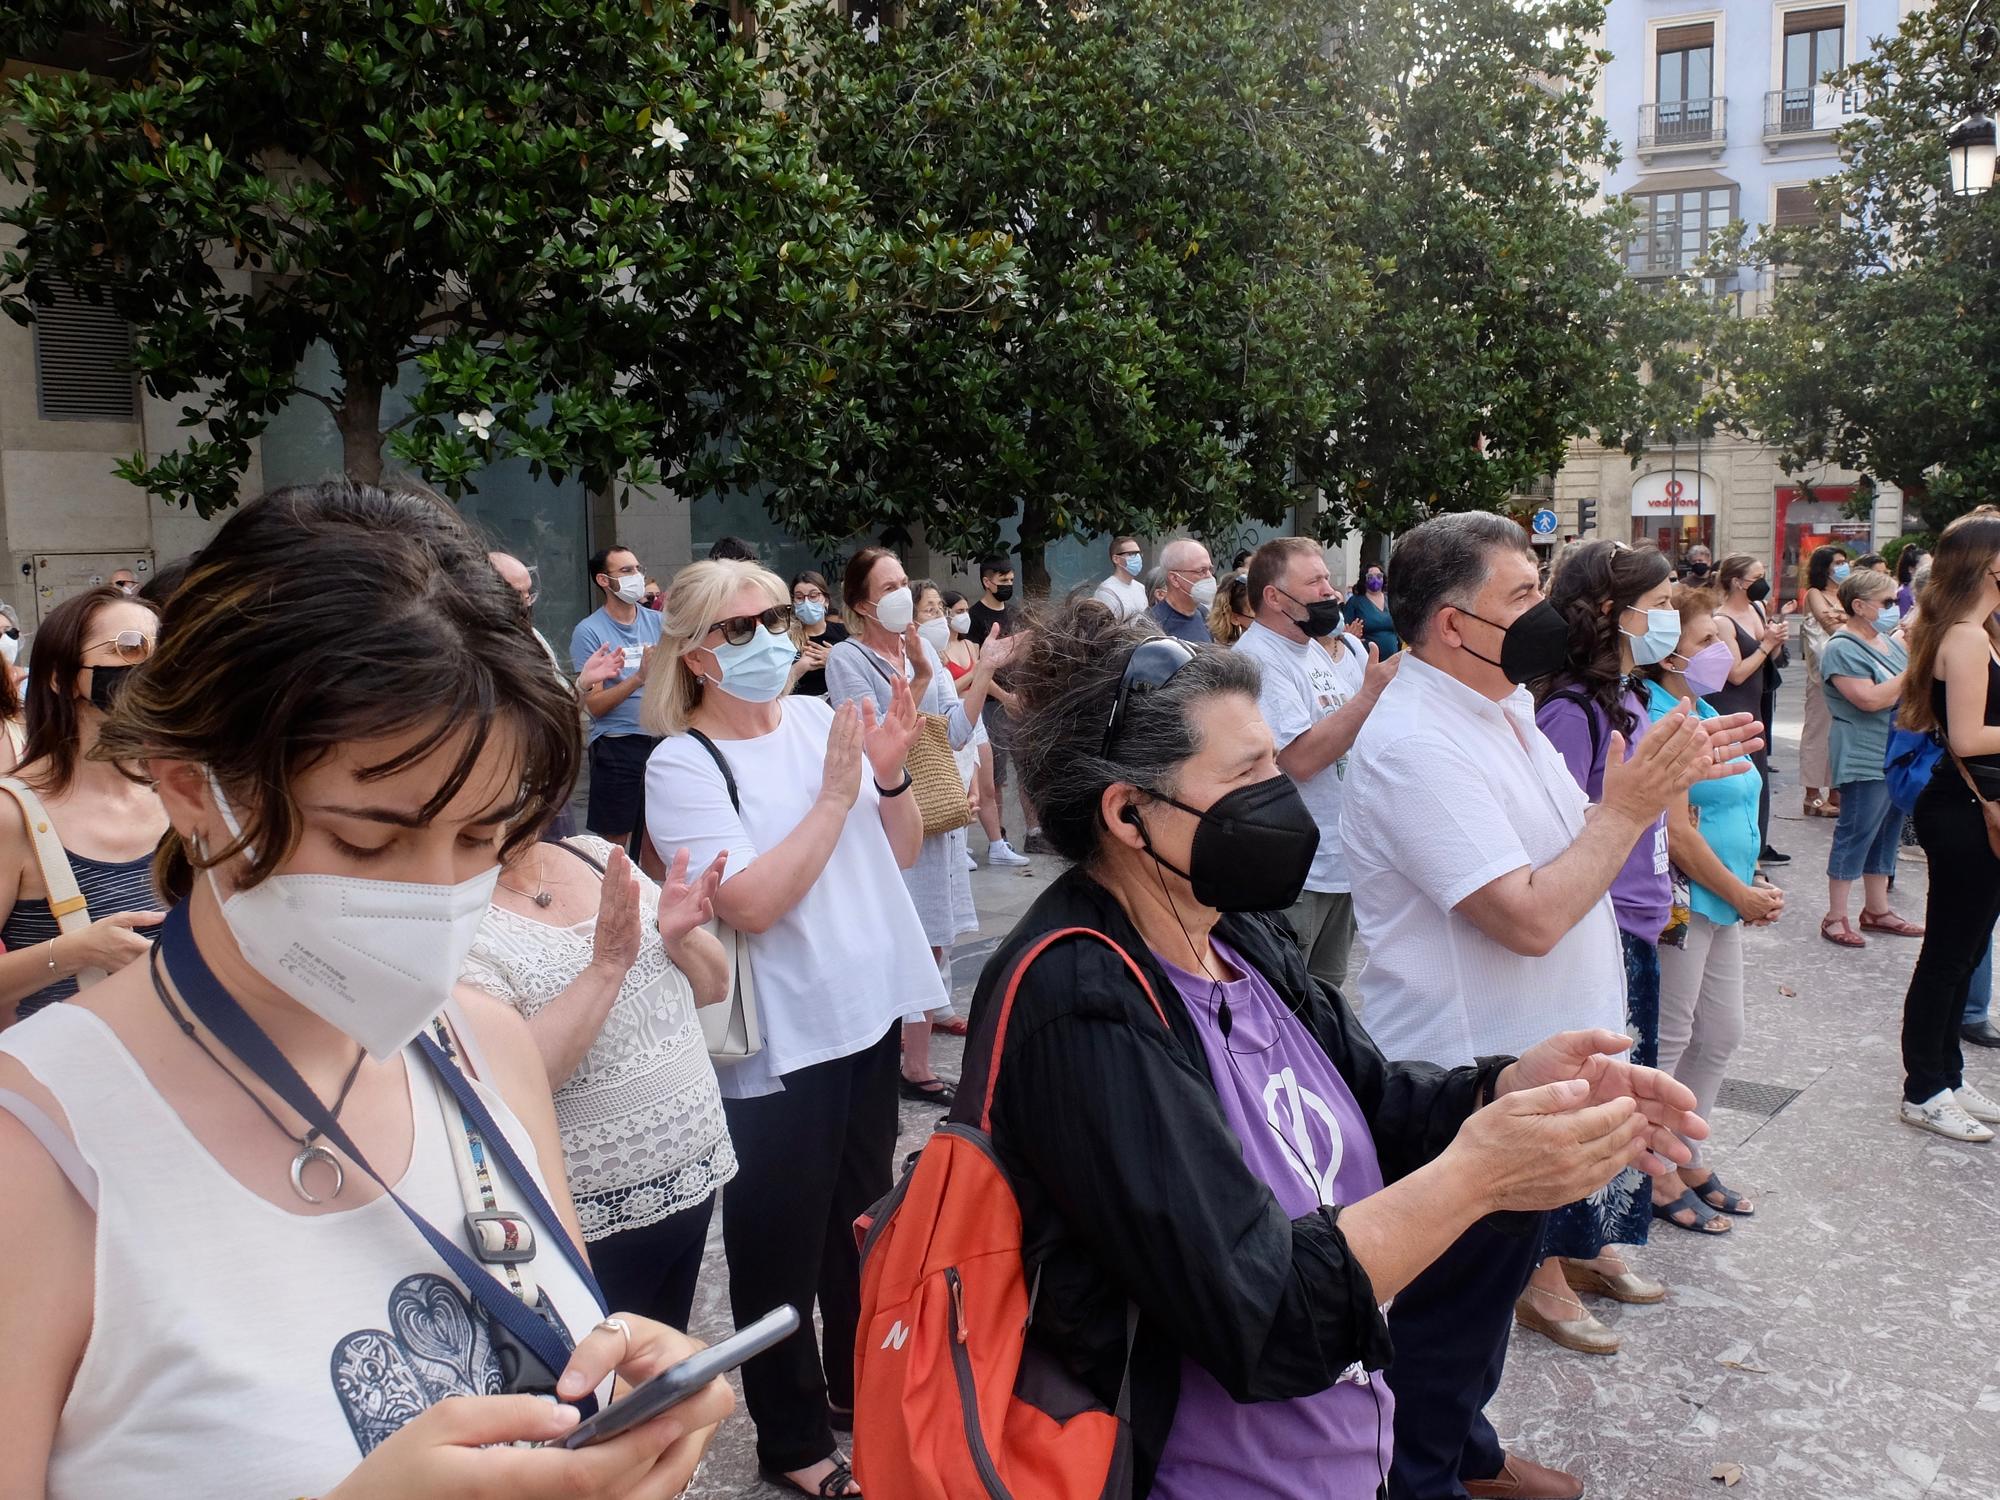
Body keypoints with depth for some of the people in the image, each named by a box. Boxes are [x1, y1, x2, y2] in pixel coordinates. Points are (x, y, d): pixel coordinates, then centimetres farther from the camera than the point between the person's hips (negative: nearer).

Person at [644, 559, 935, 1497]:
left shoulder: (818, 716, 2)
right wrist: (835, 794, -22)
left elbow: (900, 854, 7)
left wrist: (892, 776, -11)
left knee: (862, 1213, 21)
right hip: (778, 1041, -6)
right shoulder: (682, 762, -13)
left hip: (869, 1011, 6)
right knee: (781, 1244, 9)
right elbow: (750, 903, -23)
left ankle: (857, 1384, 43)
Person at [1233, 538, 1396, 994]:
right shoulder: (1258, 658, -17)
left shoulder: (1331, 645, 11)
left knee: (1327, 991, 21)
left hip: (1341, 860, 9)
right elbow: (1301, 758, -26)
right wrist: (1369, 694, -24)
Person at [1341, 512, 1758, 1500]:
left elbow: (1570, 847, 14)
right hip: (1463, 1081, -10)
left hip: (1523, 1066, 10)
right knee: (1451, 1301, 9)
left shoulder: (1500, 705, 6)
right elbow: (1532, 916, -29)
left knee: (1496, 1275, 25)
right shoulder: (1416, 745, -25)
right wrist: (1631, 805, -20)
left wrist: (1659, 779, 1)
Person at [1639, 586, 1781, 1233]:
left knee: (1721, 1033, 18)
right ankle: (1658, 1178, 16)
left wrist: (1755, 884, 8)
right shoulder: (1660, 722, -19)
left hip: (1722, 901, 10)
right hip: (1682, 902, -10)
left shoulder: (1703, 712, 12)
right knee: (1668, 1043, 2)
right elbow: (1677, 833, -22)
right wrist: (1741, 895, -12)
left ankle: (1690, 1160, 33)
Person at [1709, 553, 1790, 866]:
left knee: (1759, 777, 15)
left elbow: (1771, 660, 16)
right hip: (1728, 710, -9)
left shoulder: (1758, 609, 8)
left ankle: (1758, 846, 26)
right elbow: (1737, 674, -19)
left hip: (1753, 707, 9)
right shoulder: (1723, 621, -16)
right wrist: (1766, 644, -15)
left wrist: (1777, 642, -4)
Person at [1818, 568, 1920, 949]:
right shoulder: (1841, 650, -13)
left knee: (1887, 834, 15)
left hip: (1900, 756, 9)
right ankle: (1835, 917, 2)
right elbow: (1871, 699, -23)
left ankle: (1877, 910, 25)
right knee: (1856, 834, -5)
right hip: (1864, 759, -9)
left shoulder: (1889, 642, 14)